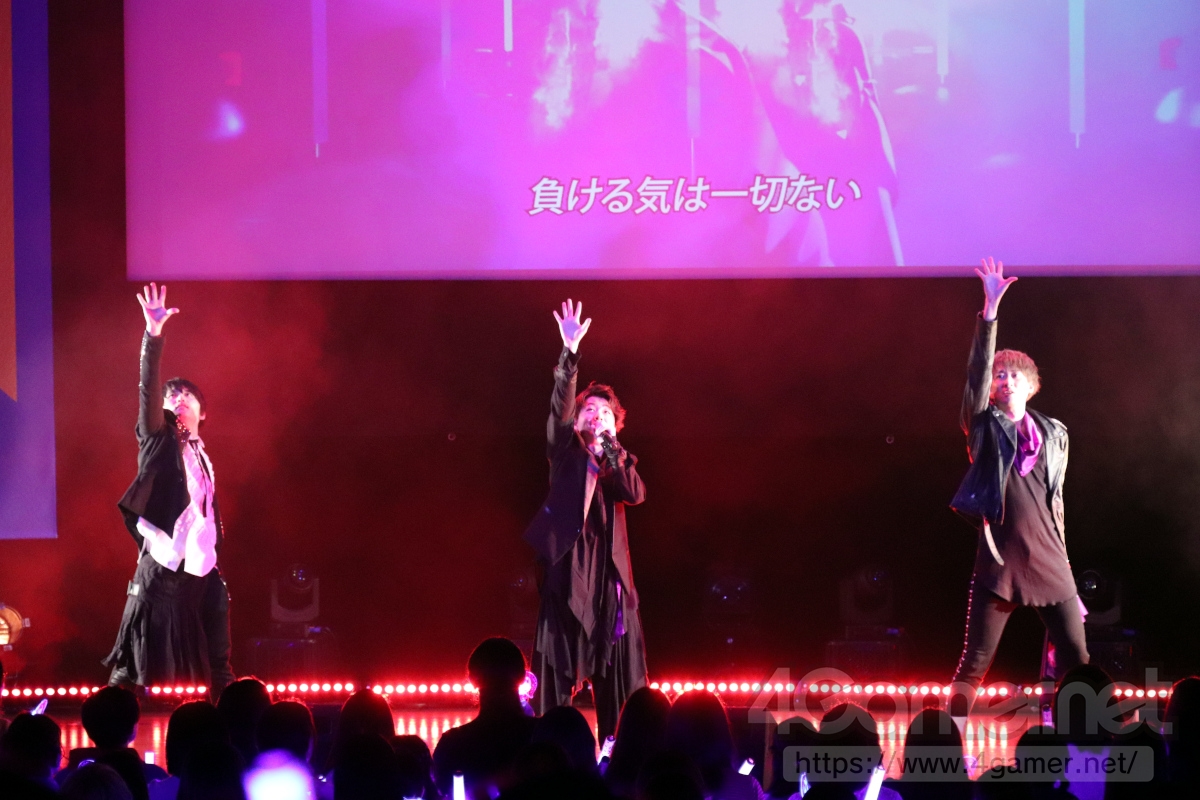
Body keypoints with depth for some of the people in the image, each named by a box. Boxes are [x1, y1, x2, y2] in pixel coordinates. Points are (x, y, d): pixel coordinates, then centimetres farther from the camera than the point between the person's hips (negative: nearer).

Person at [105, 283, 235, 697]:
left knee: (216, 676, 5)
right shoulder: (159, 440, 4)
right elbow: (149, 392, -11)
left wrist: (217, 562, 14)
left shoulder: (201, 454, 20)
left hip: (202, 571, 6)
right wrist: (153, 336, -22)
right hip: (163, 570, -6)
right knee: (140, 670, -7)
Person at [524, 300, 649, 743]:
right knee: (558, 666, -5)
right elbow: (559, 407, -7)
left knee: (620, 673, -2)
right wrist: (570, 353, -20)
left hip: (610, 572, 3)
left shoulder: (618, 462, 18)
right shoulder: (566, 452, 10)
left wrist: (610, 445, -5)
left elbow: (636, 493, -2)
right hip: (568, 567, -3)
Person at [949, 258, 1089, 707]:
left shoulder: (1053, 434, 14)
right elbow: (978, 369, -10)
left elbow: (1055, 501, 18)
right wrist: (990, 313, -19)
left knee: (1076, 660, 2)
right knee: (975, 663, -4)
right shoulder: (985, 425, 4)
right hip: (999, 560, -3)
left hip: (1049, 562, 3)